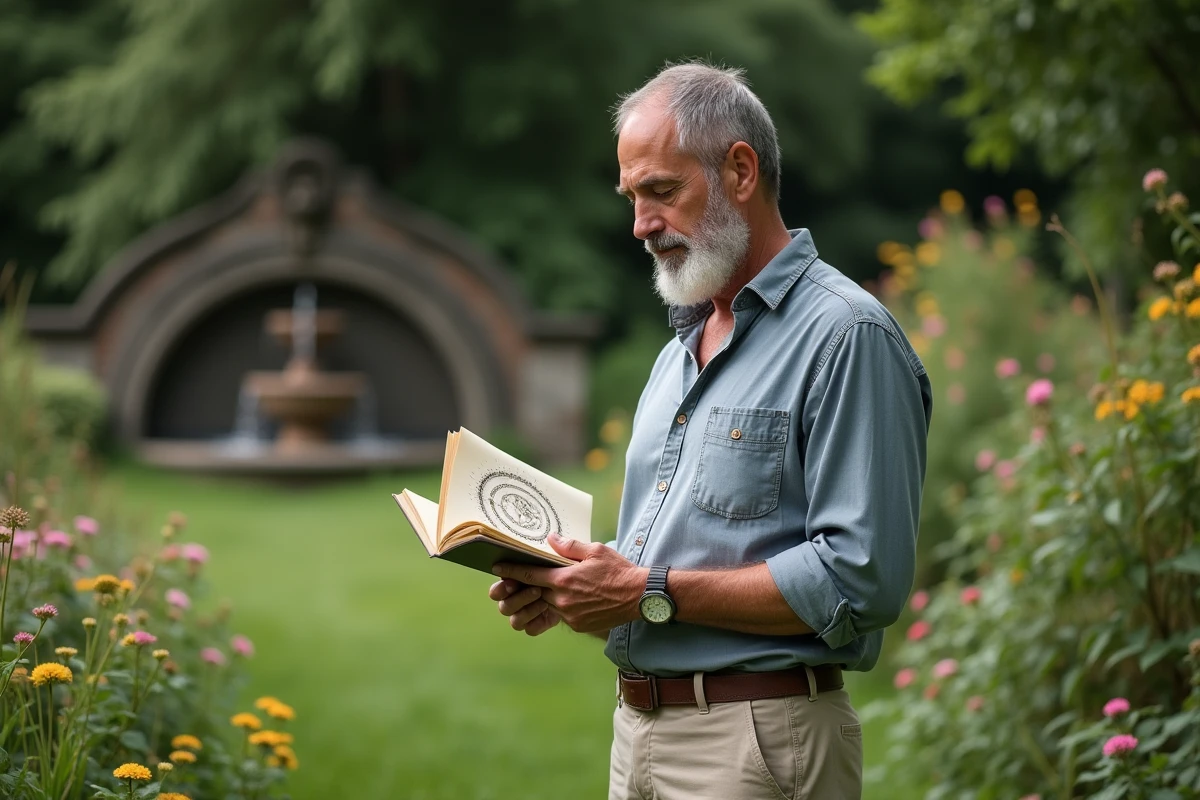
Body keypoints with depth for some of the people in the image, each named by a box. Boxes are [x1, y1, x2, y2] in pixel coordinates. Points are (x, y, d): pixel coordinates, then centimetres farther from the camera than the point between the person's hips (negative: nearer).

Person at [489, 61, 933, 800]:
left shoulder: (847, 337, -11)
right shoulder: (681, 350, 18)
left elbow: (859, 579, -21)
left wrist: (653, 594, -19)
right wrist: (567, 590, 1)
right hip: (640, 734, 8)